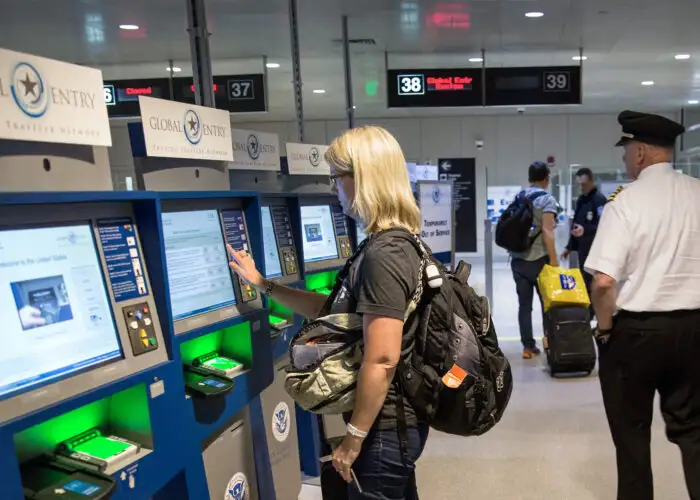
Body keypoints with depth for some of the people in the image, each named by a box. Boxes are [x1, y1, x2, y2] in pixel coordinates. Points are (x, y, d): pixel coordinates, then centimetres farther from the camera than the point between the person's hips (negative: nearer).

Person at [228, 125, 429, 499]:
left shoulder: (383, 255, -25)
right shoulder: (396, 244, 7)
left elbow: (382, 360, -28)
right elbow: (337, 311, 12)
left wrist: (354, 438, -18)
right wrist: (263, 285, 11)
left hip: (384, 427, -9)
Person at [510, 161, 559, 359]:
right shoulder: (547, 199, -6)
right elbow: (547, 231, -16)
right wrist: (553, 259, -15)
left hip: (517, 259, 5)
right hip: (538, 259, -5)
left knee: (524, 304, 7)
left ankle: (528, 346, 9)